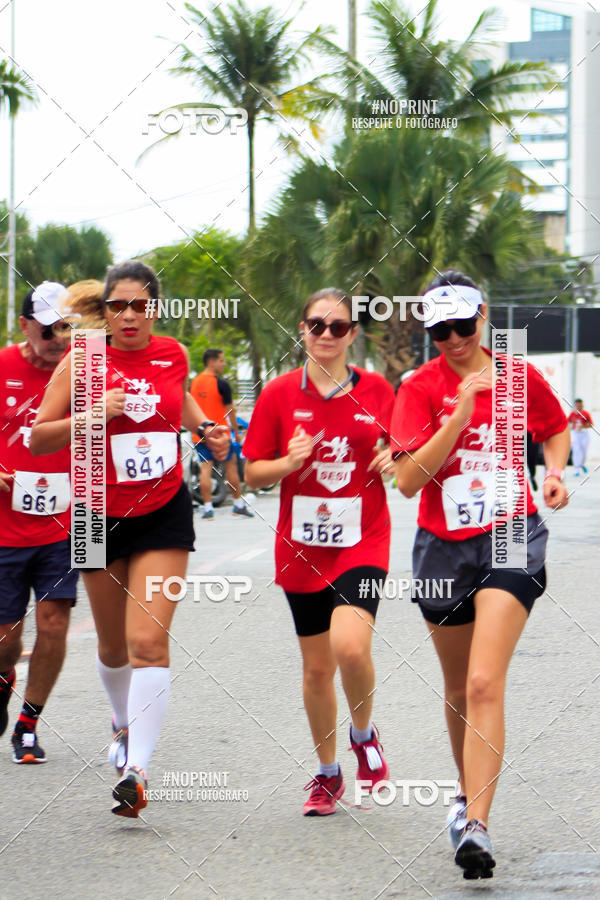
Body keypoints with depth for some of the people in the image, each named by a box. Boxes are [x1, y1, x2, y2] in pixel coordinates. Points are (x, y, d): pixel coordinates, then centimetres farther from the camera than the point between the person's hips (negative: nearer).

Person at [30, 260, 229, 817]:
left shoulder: (173, 355, 1)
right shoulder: (82, 362, -6)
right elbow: (37, 439, -6)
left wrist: (204, 428, 9)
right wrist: (91, 415, -21)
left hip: (164, 514, 0)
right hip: (100, 515, 0)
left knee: (149, 640, -16)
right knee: (112, 646, 14)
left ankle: (136, 770, -22)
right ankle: (124, 724, 45)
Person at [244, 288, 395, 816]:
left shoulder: (377, 391, 1)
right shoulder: (280, 394, 0)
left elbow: (402, 460, 13)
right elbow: (253, 474, 4)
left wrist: (393, 461, -10)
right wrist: (289, 463, -15)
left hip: (362, 540, -2)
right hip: (302, 547, 2)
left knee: (350, 645, -23)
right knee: (317, 666, 8)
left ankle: (364, 734, 7)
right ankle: (328, 773, 26)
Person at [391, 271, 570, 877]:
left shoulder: (521, 378, 1)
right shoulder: (420, 388, -3)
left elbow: (556, 430, 22)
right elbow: (408, 480, -14)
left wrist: (555, 471, 1)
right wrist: (460, 415, -21)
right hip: (443, 548, 2)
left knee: (484, 684, -17)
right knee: (458, 689, 15)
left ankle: (476, 827, -24)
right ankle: (468, 794, 40)